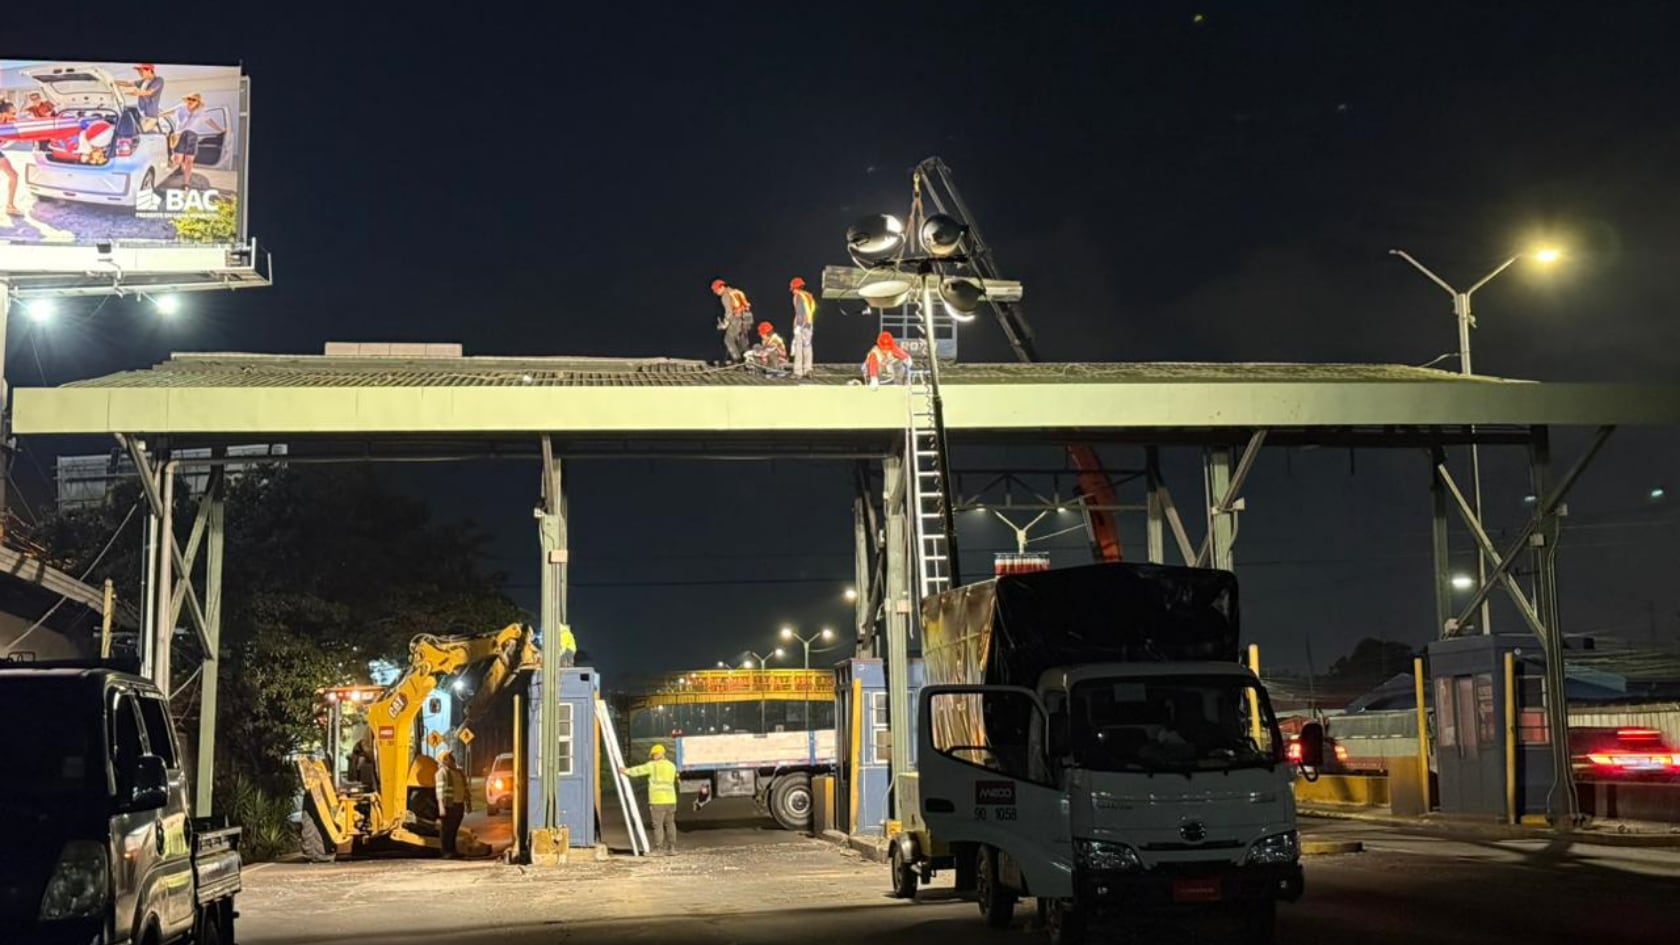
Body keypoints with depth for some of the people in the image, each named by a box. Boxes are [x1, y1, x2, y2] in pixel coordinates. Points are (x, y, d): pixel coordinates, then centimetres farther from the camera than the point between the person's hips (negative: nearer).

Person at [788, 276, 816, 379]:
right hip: (810, 324, 7)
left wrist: (797, 326, -17)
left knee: (798, 347, -5)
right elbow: (812, 311, 13)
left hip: (801, 324, -7)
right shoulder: (809, 296, 14)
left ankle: (798, 372, -7)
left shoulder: (798, 296, -8)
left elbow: (799, 312, -16)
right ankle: (807, 370, 8)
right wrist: (810, 323, 15)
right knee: (807, 347, 10)